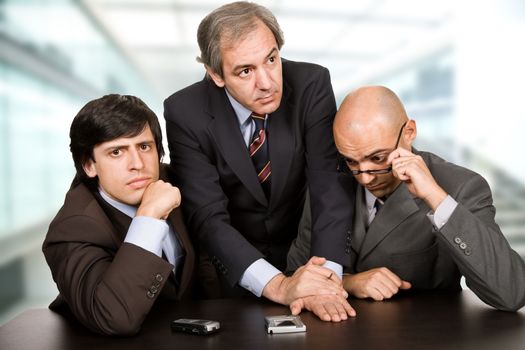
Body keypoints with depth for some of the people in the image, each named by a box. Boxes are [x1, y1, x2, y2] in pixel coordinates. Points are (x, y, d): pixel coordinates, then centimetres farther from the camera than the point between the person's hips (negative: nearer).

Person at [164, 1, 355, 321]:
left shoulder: (311, 84, -15)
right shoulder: (186, 112, -18)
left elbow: (330, 185, -19)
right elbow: (208, 217, -23)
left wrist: (328, 274, -34)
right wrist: (277, 284, -36)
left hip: (303, 251, 1)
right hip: (231, 263, 0)